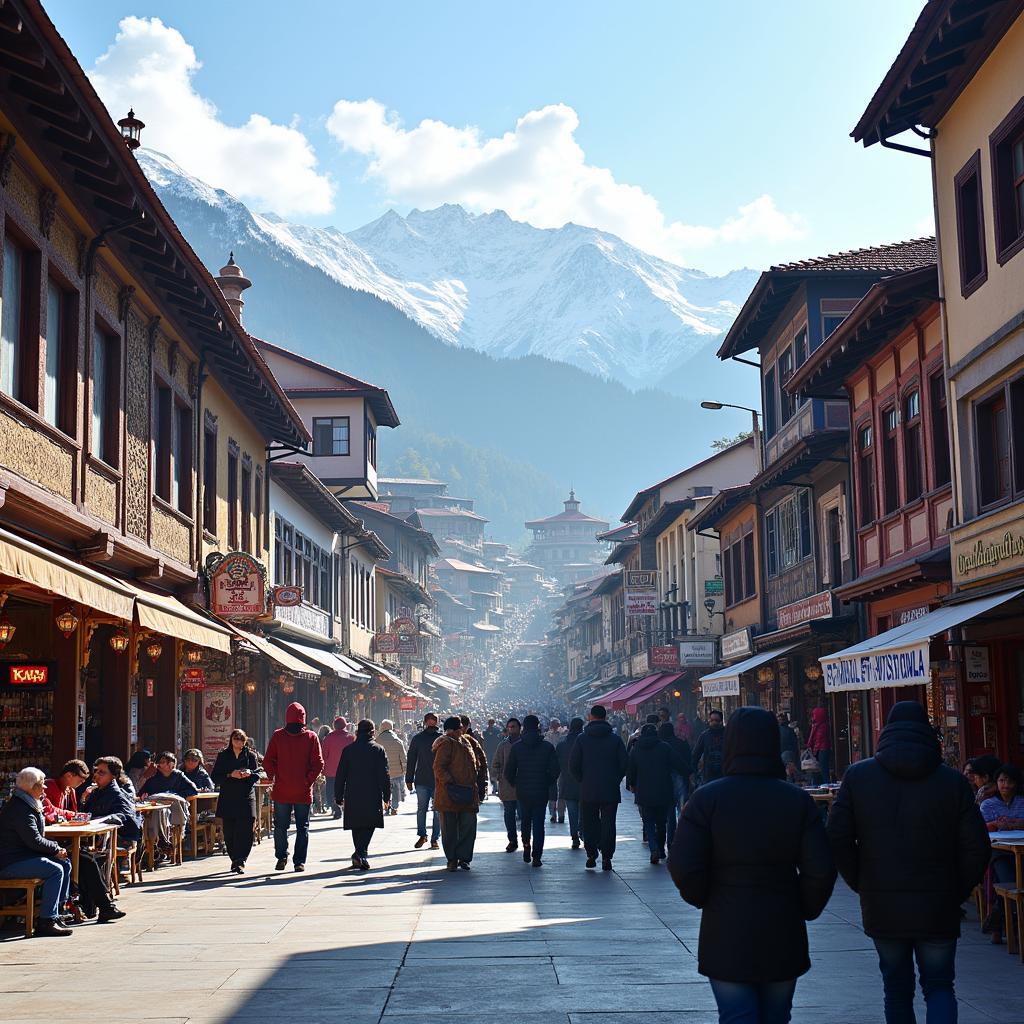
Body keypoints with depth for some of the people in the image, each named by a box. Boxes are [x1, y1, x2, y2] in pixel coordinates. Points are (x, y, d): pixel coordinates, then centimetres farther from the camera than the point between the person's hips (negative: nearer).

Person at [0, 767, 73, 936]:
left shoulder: (29, 805, 17)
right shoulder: (20, 809, -18)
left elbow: (38, 838, 20)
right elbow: (35, 841, -21)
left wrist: (54, 847, 3)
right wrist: (55, 848, -7)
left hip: (25, 855, 11)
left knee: (65, 864, 6)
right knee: (55, 870, -23)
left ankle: (59, 910, 6)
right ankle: (46, 922, -23)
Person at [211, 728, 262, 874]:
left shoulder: (251, 755, 9)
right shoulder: (223, 756, 8)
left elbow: (259, 774, 9)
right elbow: (215, 777, 3)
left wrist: (250, 774, -12)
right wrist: (230, 775, -12)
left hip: (246, 797, -1)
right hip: (228, 799, 1)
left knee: (245, 831, -10)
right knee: (229, 832, 1)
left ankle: (240, 861, -9)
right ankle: (235, 860, 16)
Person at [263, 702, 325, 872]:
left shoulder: (277, 736, -4)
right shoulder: (311, 737, -5)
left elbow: (267, 762, -4)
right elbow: (318, 764, -9)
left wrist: (273, 777, 9)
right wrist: (308, 781, 0)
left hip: (281, 790, 0)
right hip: (303, 792, 0)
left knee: (280, 826, 15)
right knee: (302, 827, 8)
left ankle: (282, 857, 13)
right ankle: (299, 862, 6)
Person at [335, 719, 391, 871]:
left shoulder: (348, 750, 4)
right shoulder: (379, 750, -2)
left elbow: (340, 775, 5)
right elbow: (385, 775, -3)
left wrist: (339, 797, 11)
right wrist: (386, 796, 4)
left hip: (353, 796, 2)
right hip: (372, 796, -2)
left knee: (356, 827, 14)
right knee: (369, 825, 1)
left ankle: (359, 854, 18)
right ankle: (361, 853, -18)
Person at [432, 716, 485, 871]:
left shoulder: (466, 742, 16)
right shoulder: (446, 744, -9)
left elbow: (476, 766, 25)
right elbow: (439, 768, -16)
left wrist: (480, 786, 20)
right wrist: (449, 783, -24)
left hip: (468, 795, 7)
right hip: (449, 795, -7)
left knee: (469, 826, 3)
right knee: (450, 829, 3)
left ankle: (463, 857, 14)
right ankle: (452, 859, 12)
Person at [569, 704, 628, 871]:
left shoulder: (582, 738, -2)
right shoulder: (615, 739, -1)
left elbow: (573, 765, -3)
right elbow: (624, 764, -2)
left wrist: (582, 780, 9)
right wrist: (615, 781, 9)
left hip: (588, 790, 0)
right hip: (610, 791, 0)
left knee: (589, 824, 11)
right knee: (608, 824, 3)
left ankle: (591, 855, 7)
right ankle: (606, 857, -1)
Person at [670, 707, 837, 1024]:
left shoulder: (707, 798, -10)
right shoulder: (797, 801, -4)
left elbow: (683, 867, -15)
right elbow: (821, 870, -9)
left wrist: (705, 901, 4)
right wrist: (803, 911, 8)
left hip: (726, 938, -2)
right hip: (783, 938, 2)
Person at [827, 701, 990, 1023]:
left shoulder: (857, 775, -1)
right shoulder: (953, 781, -2)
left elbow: (838, 838, -6)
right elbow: (977, 848, -5)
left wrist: (861, 885, 6)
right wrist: (956, 893, 7)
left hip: (881, 909, 1)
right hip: (937, 911, -1)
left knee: (896, 987, 16)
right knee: (939, 987, 10)